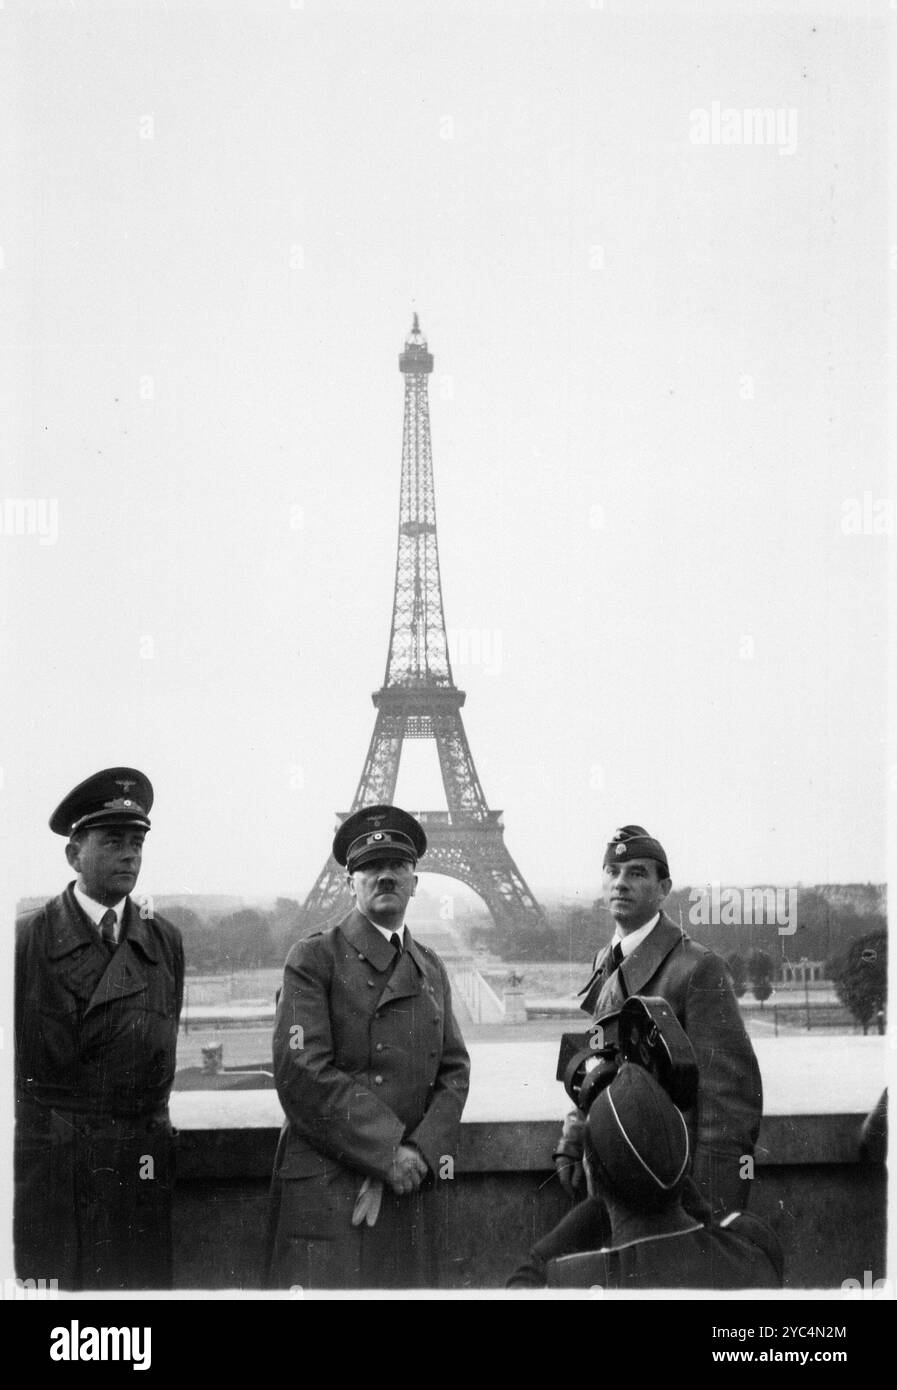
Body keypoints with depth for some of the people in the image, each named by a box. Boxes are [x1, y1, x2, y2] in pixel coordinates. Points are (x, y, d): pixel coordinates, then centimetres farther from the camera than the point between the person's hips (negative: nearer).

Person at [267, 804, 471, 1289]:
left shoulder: (430, 969, 18)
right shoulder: (314, 959, -1)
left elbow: (454, 1072, 11)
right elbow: (302, 1073, -11)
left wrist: (419, 1154, -7)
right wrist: (387, 1153, -14)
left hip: (415, 1191, 5)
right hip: (328, 1190, -5)